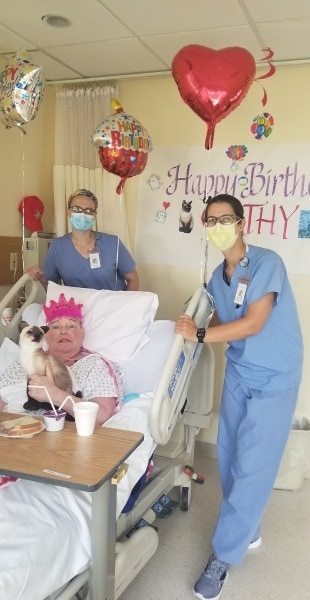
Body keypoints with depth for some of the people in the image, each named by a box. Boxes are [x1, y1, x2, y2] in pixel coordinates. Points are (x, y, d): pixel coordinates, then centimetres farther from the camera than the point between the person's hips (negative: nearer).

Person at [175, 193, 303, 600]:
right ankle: (247, 530, 33)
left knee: (251, 466, -4)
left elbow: (253, 324, -23)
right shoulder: (217, 278, 5)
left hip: (274, 378, -6)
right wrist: (194, 330, -9)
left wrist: (198, 335, -20)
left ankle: (224, 555, 10)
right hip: (238, 374, 7)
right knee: (228, 457, 10)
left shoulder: (267, 263, -17)